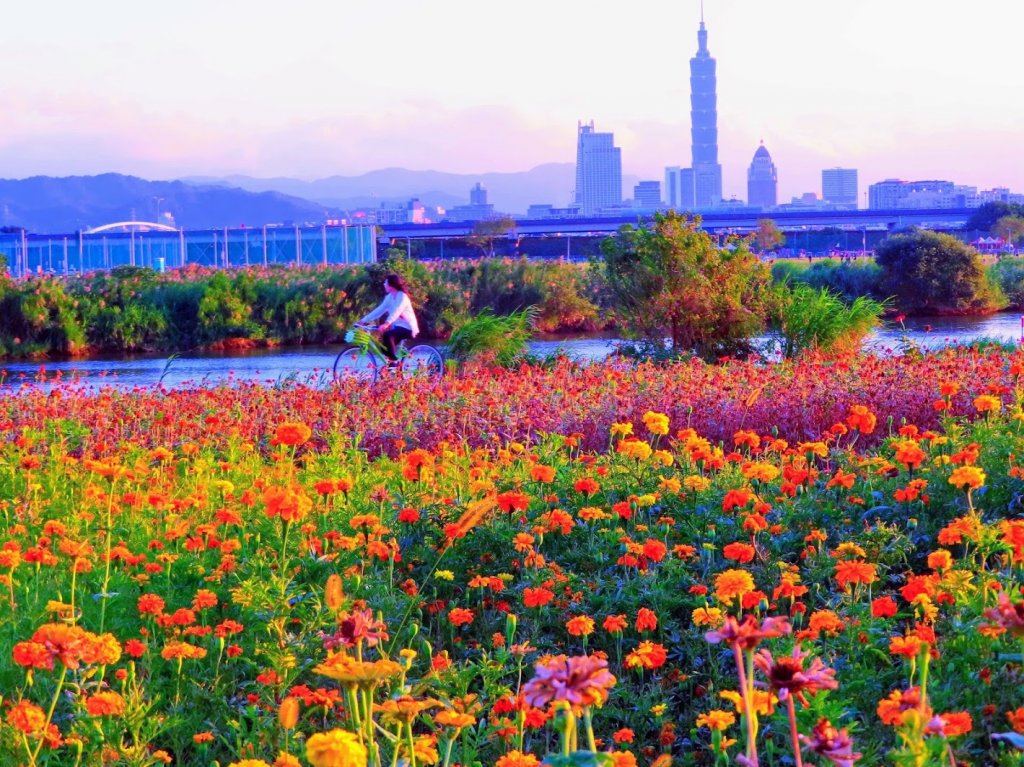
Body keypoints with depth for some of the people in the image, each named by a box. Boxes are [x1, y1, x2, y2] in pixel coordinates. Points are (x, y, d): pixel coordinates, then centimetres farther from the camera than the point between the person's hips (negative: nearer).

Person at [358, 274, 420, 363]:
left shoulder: (402, 296, -19)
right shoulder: (389, 297, 7)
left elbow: (396, 312, -34)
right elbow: (380, 310, 5)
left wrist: (386, 324, -50)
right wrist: (363, 320, -3)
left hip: (407, 327, -9)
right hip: (398, 326, 9)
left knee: (387, 335, -30)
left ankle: (393, 361, -21)